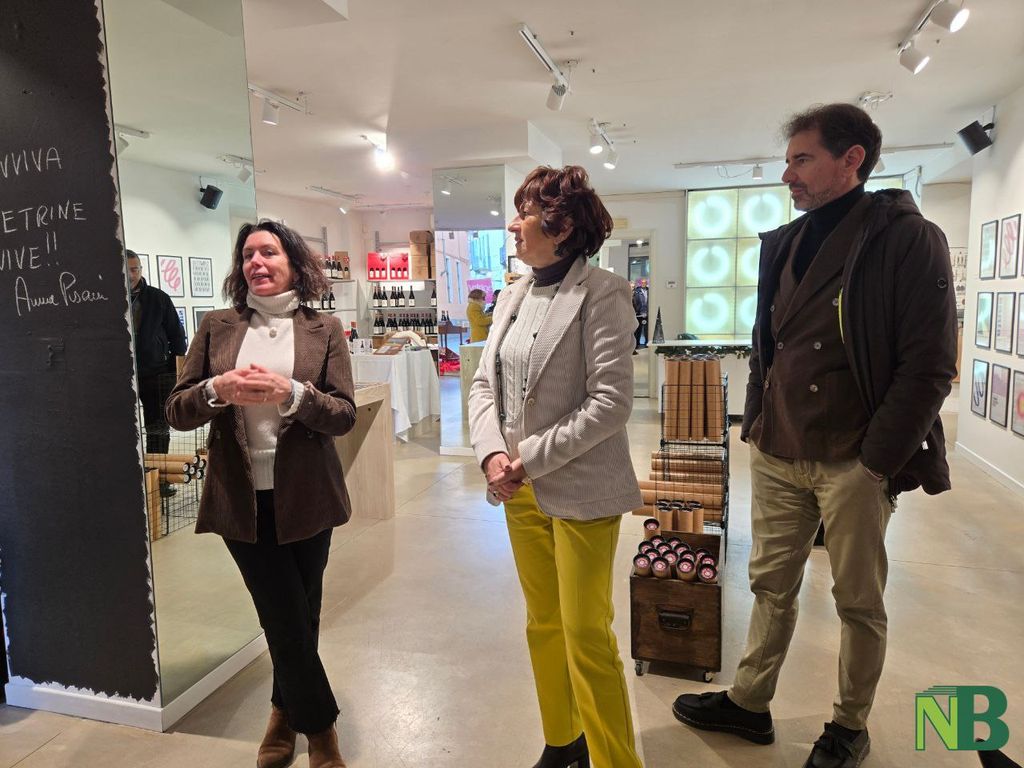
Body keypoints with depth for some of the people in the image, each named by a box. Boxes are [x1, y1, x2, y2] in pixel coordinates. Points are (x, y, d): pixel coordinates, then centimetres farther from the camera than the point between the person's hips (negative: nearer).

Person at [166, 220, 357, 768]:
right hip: (241, 498, 0)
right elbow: (177, 412, 1)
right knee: (288, 620, 4)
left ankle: (286, 710, 41)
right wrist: (218, 390, -19)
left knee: (297, 618, 14)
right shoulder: (217, 327, 3)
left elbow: (344, 415, -7)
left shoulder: (324, 329, 0)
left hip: (304, 497, 0)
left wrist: (290, 392, -23)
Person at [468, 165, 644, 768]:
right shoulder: (514, 296, 9)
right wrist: (492, 453, -9)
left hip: (579, 491, -7)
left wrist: (530, 457, -17)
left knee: (587, 638, 2)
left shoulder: (601, 295, -12)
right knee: (544, 626, 19)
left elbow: (611, 403, -18)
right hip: (521, 491, 7)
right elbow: (485, 383, 8)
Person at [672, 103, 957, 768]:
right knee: (772, 587, 15)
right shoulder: (783, 245, 9)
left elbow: (929, 365, -13)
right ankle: (749, 703, 31)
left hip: (853, 464, -5)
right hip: (776, 457, 5)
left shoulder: (909, 240, -9)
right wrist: (755, 425, 11)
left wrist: (876, 462, -15)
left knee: (860, 602, 12)